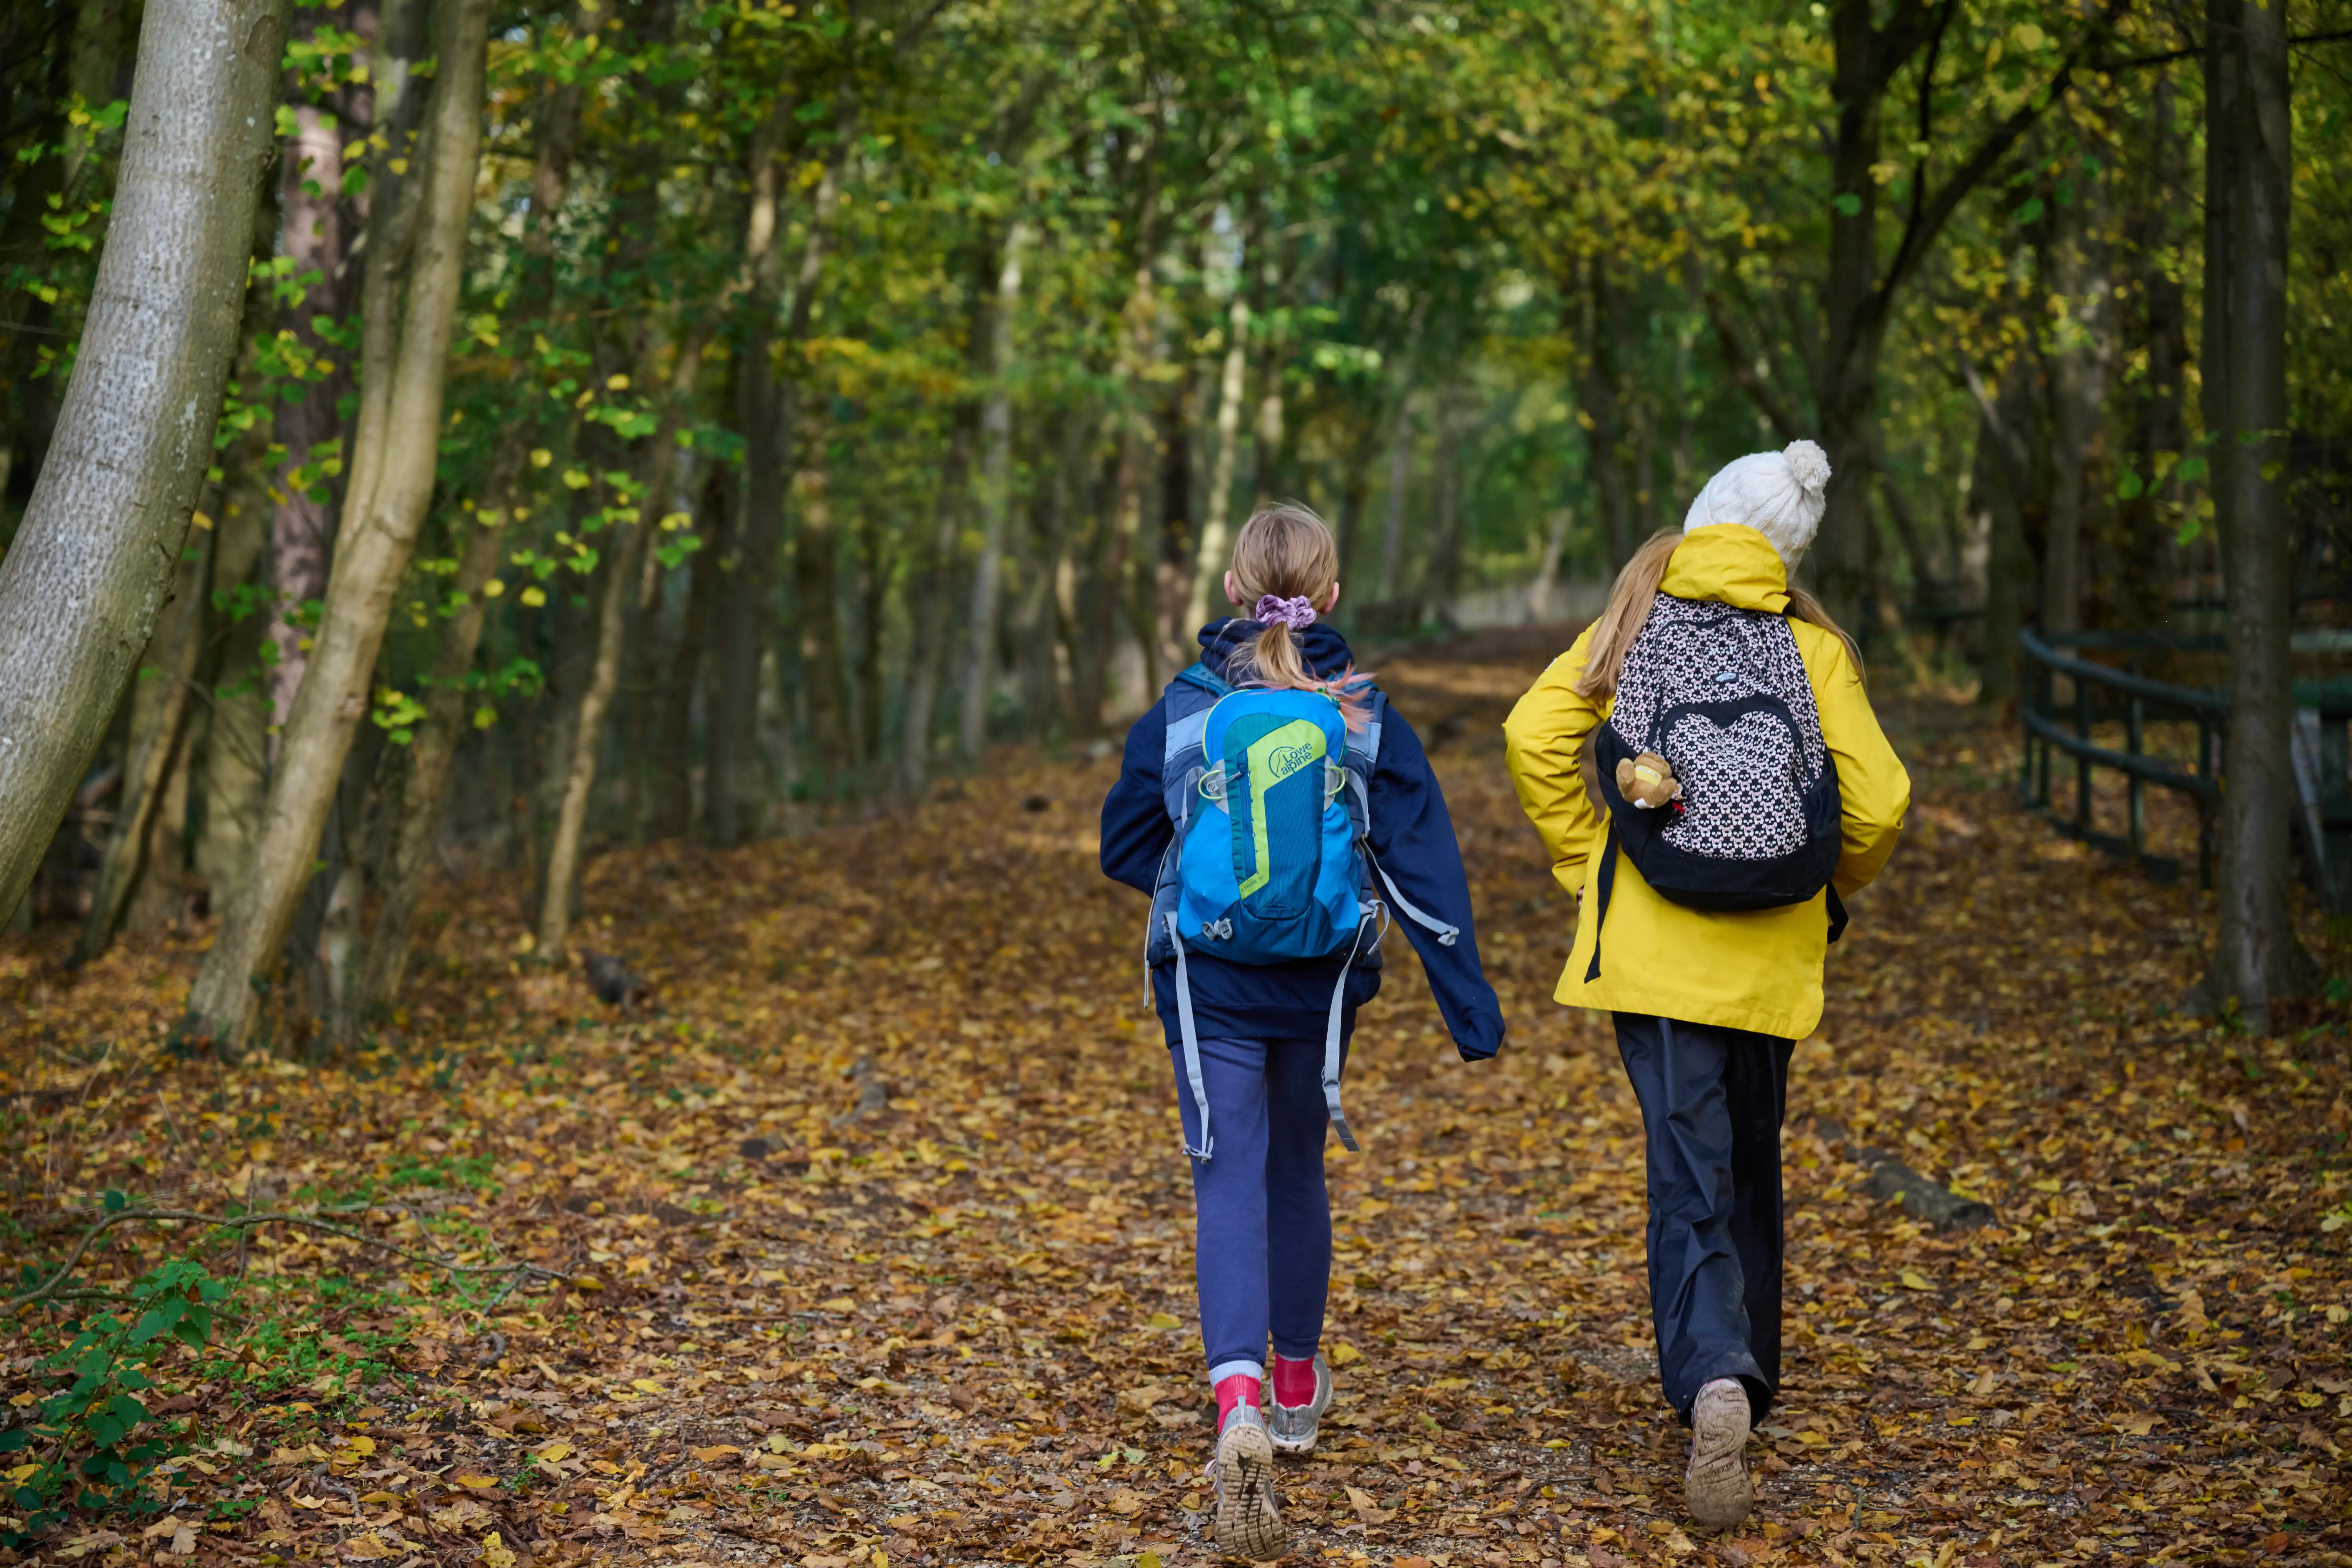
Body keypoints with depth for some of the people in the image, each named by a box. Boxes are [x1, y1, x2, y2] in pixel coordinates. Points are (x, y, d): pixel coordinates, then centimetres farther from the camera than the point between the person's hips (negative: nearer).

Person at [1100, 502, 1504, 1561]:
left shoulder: (1181, 714, -6)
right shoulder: (1366, 720, -5)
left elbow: (1125, 851, 3)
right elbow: (1425, 868, -6)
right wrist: (1470, 1008, -5)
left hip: (1208, 988, -2)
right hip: (1320, 991, 2)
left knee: (1230, 1189, -2)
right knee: (1297, 1173, 20)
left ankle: (1240, 1401, -24)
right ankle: (1298, 1385, 37)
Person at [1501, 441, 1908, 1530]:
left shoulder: (1635, 628, 2)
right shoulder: (1813, 647, 1)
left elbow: (1535, 735, -8)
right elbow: (1877, 800, -6)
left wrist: (1583, 865, 3)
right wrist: (1832, 894, 14)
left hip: (1652, 948, -1)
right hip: (1771, 957, 1)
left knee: (1689, 1181, -5)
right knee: (1750, 1170, 19)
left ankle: (1711, 1384, -26)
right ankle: (1743, 1375, 32)